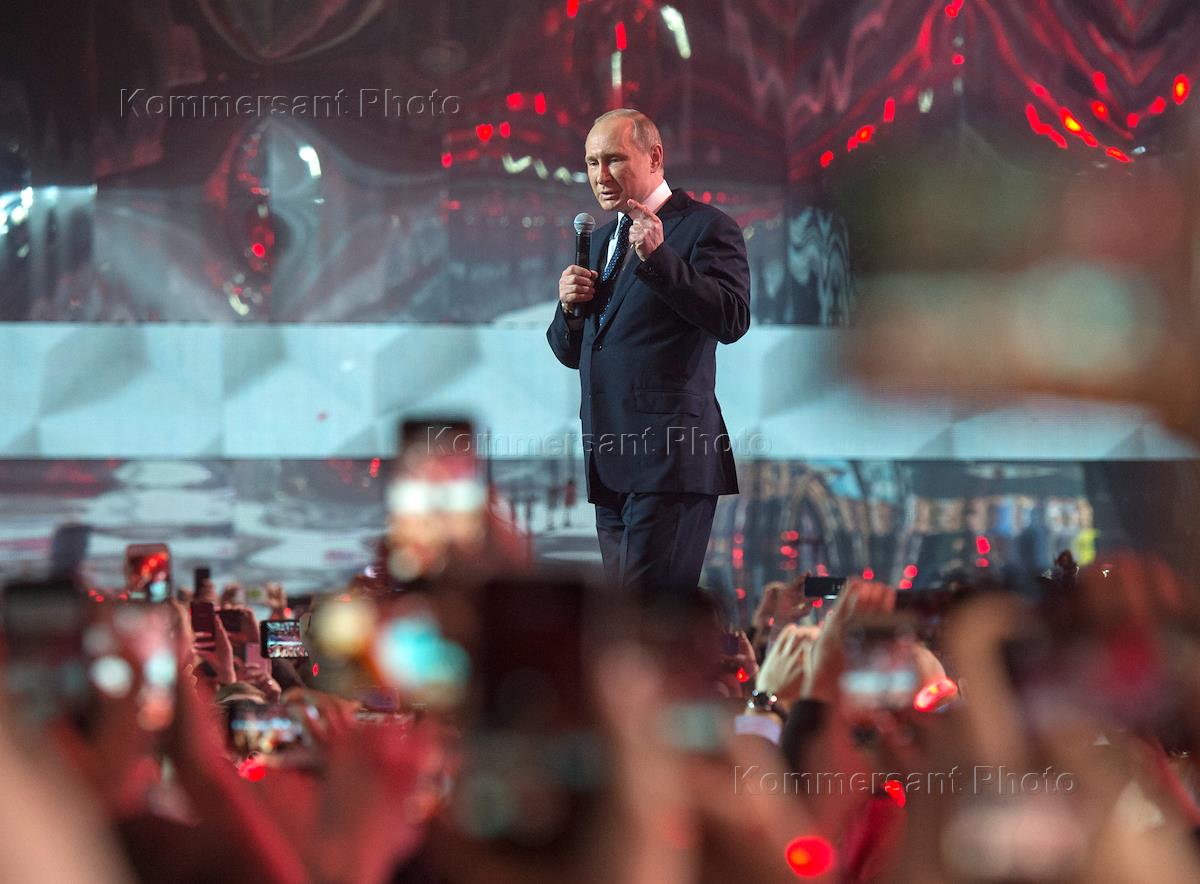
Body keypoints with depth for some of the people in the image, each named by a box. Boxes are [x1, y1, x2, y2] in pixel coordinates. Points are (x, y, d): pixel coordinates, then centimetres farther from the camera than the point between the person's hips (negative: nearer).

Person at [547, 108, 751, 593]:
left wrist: (658, 257, -21)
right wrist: (570, 307, 2)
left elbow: (733, 321, -15)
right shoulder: (600, 239, 22)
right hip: (611, 462, 8)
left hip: (669, 457, -8)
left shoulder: (706, 227, -2)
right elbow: (571, 353, 24)